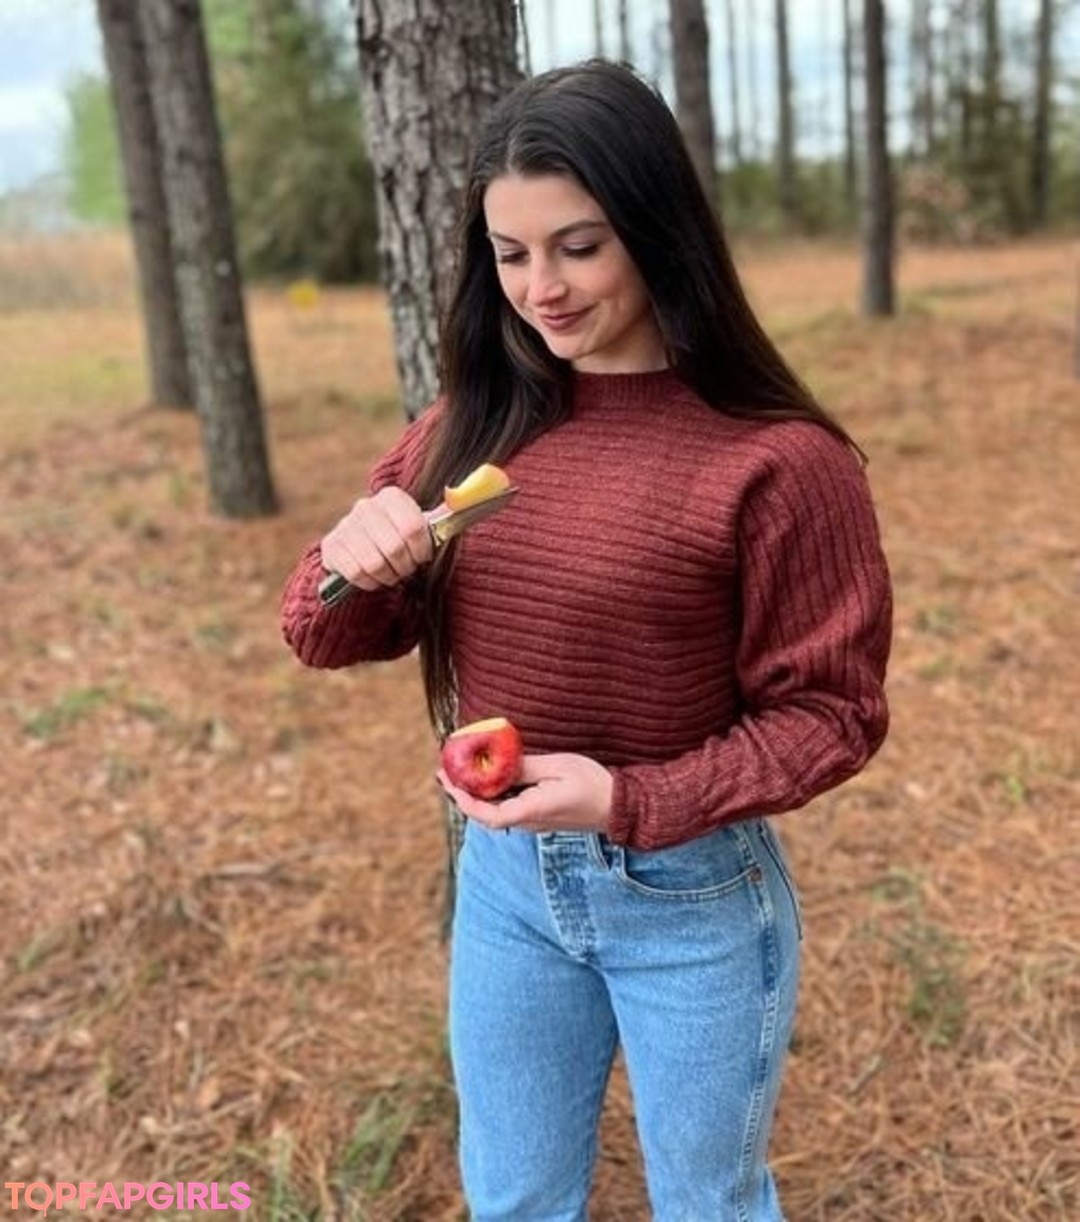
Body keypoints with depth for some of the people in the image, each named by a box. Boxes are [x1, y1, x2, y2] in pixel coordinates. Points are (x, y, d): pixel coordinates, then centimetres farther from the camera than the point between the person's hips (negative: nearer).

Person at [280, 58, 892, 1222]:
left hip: (691, 895, -4)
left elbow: (830, 711, -13)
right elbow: (329, 638, 2)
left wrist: (630, 801, -25)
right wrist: (351, 566, -21)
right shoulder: (472, 424, -4)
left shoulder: (775, 460, -20)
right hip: (501, 875, 4)